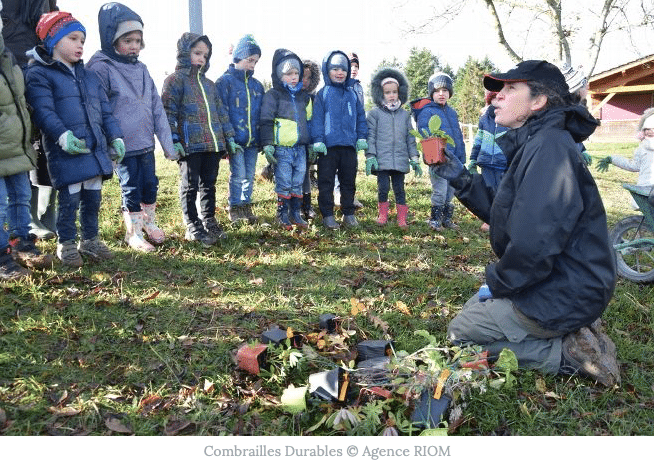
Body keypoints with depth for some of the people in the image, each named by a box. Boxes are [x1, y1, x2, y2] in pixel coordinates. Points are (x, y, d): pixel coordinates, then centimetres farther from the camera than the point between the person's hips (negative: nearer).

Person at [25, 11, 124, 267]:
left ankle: (90, 240, 26)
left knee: (93, 198, 12)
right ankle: (66, 244, 14)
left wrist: (115, 137, 8)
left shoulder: (89, 76, 19)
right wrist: (62, 135, -26)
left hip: (96, 149, 6)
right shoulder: (39, 74, -2)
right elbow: (44, 111, -14)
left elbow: (105, 111, 18)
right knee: (69, 199, -3)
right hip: (65, 152, -6)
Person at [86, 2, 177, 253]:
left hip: (146, 143, 6)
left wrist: (168, 144, 8)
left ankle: (149, 222, 35)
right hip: (123, 146, -6)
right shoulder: (101, 68, -10)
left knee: (150, 184, 14)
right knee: (131, 188, 2)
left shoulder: (141, 69, 10)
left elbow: (157, 108, 10)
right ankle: (133, 233, 19)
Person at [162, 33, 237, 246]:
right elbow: (169, 113, -8)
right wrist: (174, 140, -16)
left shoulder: (209, 84, 19)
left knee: (209, 184, 14)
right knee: (190, 185, 2)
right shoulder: (175, 80, -2)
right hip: (190, 145, -6)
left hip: (213, 144, 7)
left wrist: (229, 138, 17)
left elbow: (221, 112, 22)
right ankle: (192, 227, 9)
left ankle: (209, 221, 25)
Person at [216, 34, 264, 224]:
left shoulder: (257, 85, 14)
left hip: (253, 139, 5)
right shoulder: (225, 81, -3)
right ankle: (234, 208, 11)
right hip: (235, 138, -5)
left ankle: (246, 207, 22)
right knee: (238, 174, -4)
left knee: (249, 175, 10)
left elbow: (263, 113, 18)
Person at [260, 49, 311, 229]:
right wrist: (267, 145, -13)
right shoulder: (273, 95, -2)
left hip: (301, 148, 5)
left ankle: (295, 213, 20)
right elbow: (266, 121, -6)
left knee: (298, 184, 10)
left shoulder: (303, 96, 16)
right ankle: (282, 214, 11)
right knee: (284, 184, -1)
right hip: (282, 148, -5)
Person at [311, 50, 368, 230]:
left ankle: (348, 213, 21)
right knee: (326, 181, 1)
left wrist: (362, 137, 8)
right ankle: (327, 215, 9)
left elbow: (360, 116, 15)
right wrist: (318, 140, -11)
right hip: (329, 146, -4)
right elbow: (317, 118, -4)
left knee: (349, 181, 11)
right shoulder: (323, 94, 0)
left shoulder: (352, 94, 11)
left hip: (349, 145, 4)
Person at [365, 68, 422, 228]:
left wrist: (414, 158, 10)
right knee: (383, 188, -6)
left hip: (400, 160, 2)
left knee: (399, 189, 4)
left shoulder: (405, 115, 14)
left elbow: (410, 138, 15)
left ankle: (402, 219, 10)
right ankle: (382, 215, 13)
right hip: (382, 160, -2)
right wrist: (370, 157, -9)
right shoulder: (374, 114, 4)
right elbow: (370, 136, 0)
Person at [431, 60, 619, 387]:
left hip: (563, 296, -10)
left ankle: (567, 353, -3)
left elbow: (535, 240, -32)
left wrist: (498, 283, -15)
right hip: (557, 283, 10)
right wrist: (460, 179, 6)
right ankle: (572, 334, 13)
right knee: (473, 308, 24)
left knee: (460, 333, 1)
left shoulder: (549, 146, -24)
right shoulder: (533, 145, 11)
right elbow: (504, 214, 15)